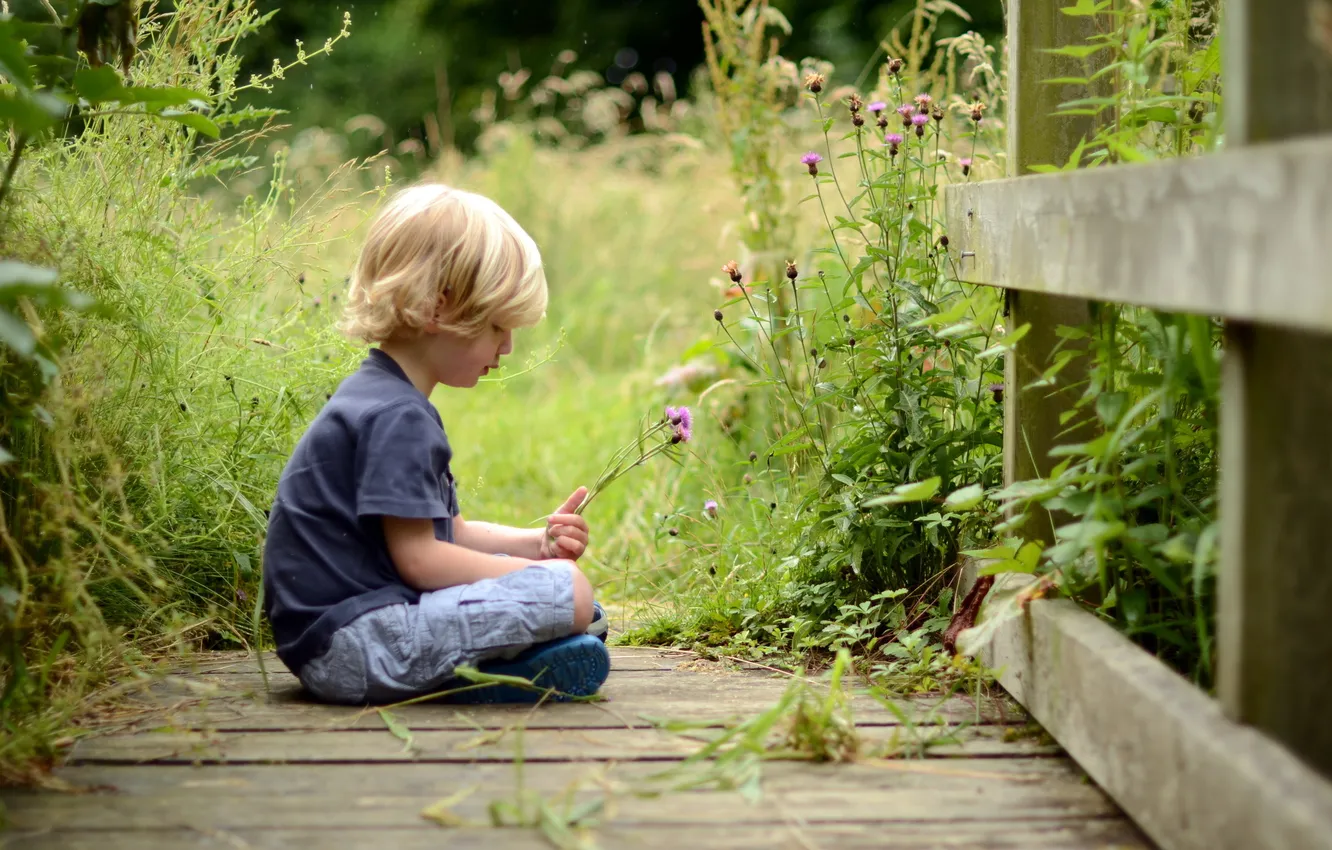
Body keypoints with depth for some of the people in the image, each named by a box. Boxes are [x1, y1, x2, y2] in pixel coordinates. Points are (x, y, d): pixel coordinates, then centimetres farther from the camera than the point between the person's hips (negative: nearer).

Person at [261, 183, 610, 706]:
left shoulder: (385, 400, 18)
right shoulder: (397, 418, -16)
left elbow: (445, 532, 22)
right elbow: (418, 557, -18)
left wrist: (537, 544, 7)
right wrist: (538, 570, -9)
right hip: (348, 644, -11)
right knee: (569, 592, -19)